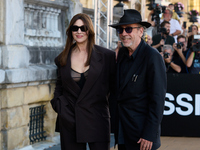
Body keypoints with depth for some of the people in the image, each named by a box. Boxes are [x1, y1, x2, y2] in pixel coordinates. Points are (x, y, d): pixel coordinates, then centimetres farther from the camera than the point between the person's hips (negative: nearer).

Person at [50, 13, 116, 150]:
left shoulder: (106, 56, 1)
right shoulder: (63, 58, 9)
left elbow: (112, 84, 8)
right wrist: (58, 105, 8)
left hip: (97, 119, -2)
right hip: (69, 122, 2)